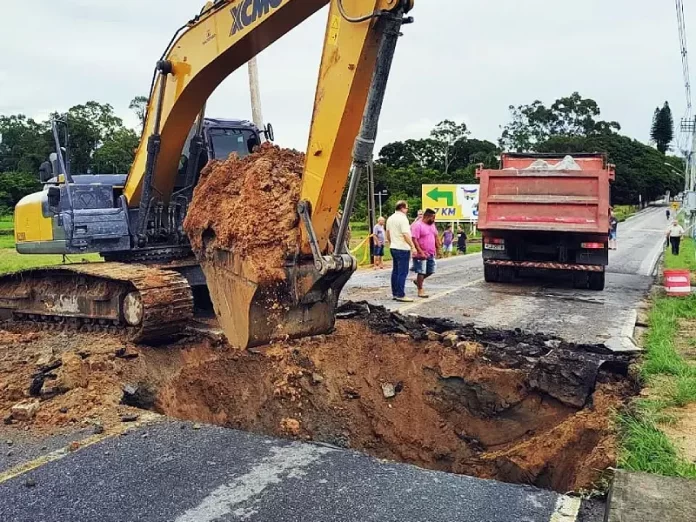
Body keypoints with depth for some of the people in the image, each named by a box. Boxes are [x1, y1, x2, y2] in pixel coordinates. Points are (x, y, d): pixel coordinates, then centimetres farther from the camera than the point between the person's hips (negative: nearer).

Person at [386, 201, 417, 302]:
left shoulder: (390, 218, 12)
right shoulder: (403, 218, -15)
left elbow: (388, 234, 19)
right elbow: (406, 235, -22)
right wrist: (413, 247, -21)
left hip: (393, 248, 9)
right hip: (403, 249, -9)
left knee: (395, 271, 13)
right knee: (403, 272, -6)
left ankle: (394, 293, 17)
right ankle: (400, 295, -7)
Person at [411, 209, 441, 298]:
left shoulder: (432, 225, 10)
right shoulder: (418, 225, -16)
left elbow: (436, 236, 20)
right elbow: (414, 240, -21)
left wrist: (438, 248, 14)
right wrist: (421, 252, -24)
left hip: (431, 254, 8)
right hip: (422, 254, -8)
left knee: (430, 271, 14)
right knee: (421, 272, -1)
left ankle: (418, 281, 34)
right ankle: (420, 290, 9)